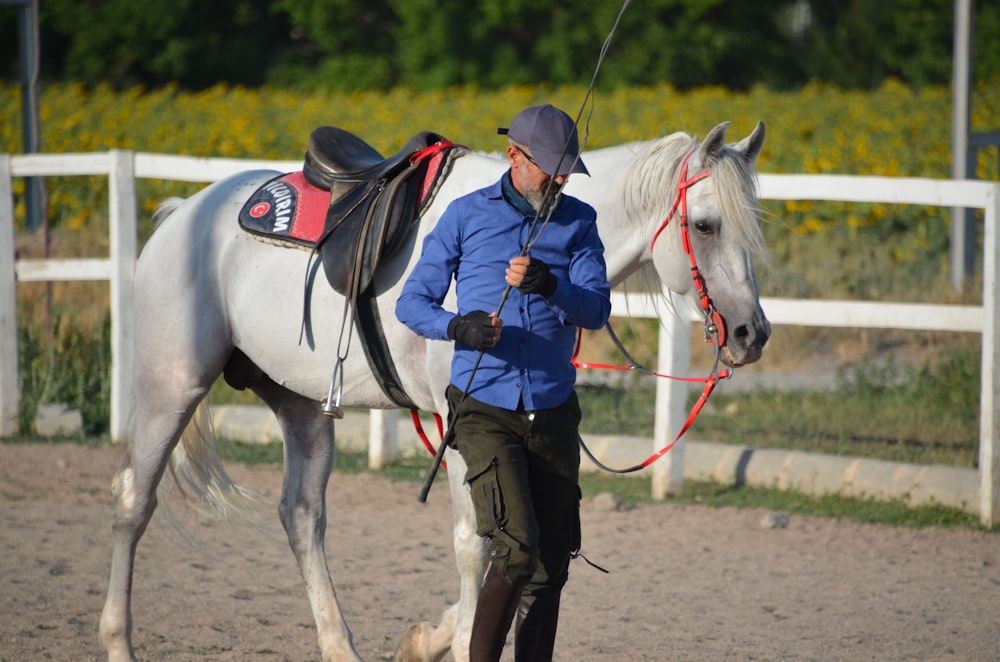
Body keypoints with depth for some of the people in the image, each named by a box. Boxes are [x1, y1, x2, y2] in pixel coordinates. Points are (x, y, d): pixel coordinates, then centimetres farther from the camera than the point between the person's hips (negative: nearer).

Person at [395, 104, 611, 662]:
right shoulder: (467, 216, 2)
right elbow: (413, 302, 4)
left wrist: (549, 285, -25)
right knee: (518, 549, -18)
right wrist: (458, 327, -17)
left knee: (553, 563, 7)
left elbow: (597, 310, -4)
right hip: (485, 410, -3)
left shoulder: (578, 221, 7)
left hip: (553, 411, 3)